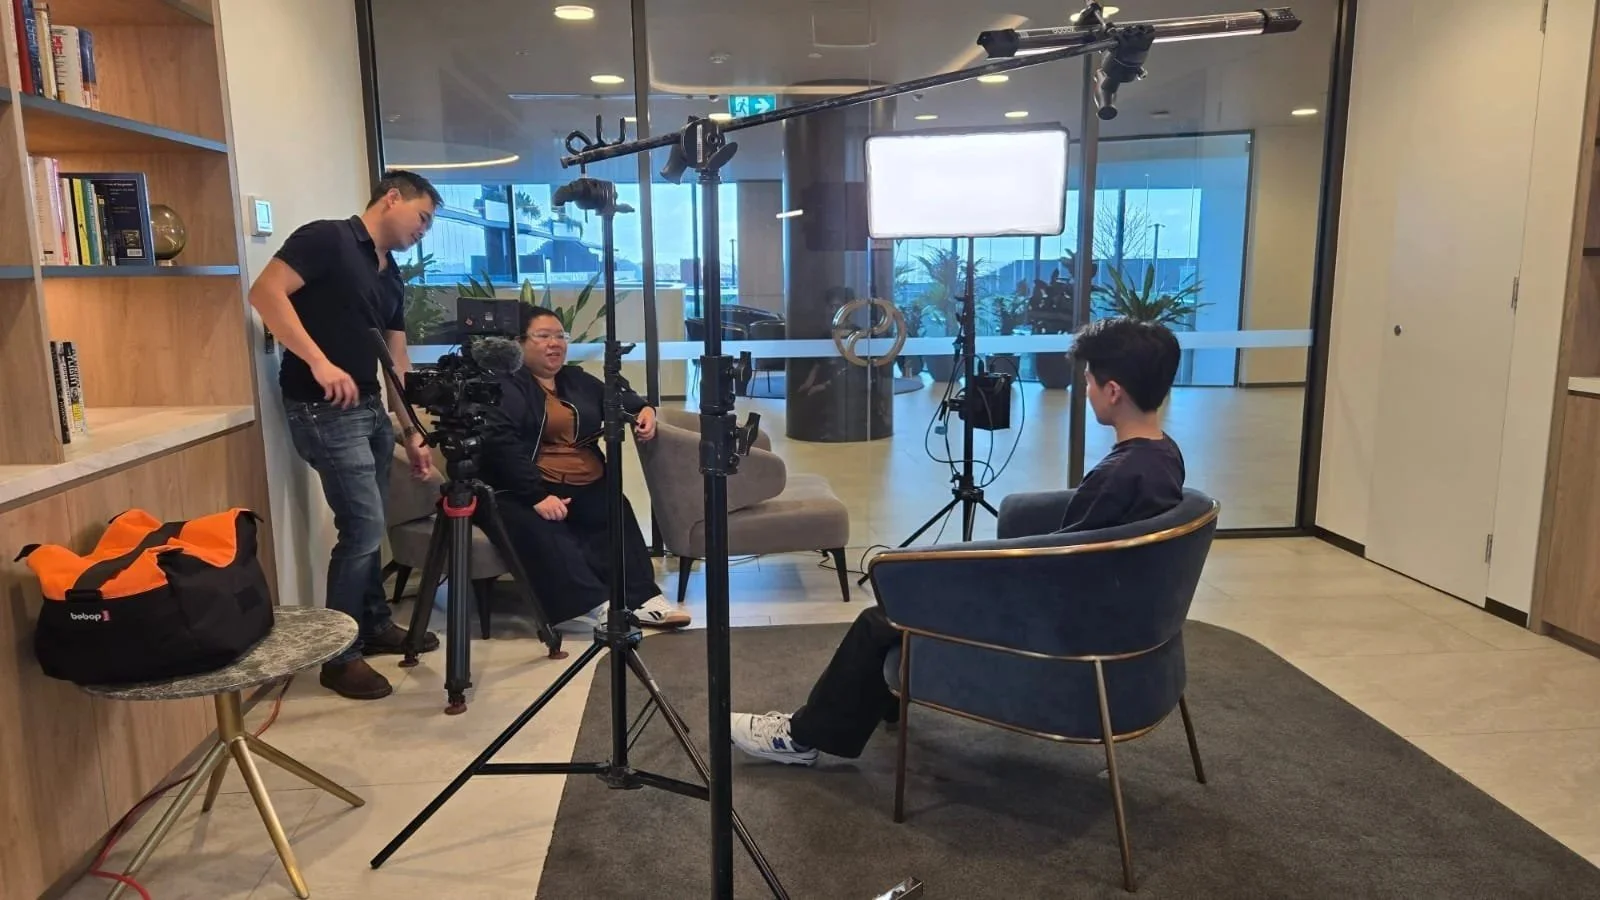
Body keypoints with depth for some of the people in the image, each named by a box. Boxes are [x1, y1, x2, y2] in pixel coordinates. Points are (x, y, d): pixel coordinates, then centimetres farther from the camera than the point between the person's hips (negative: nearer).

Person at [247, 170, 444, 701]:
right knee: (362, 526, -9)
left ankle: (376, 626, 31)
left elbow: (397, 362, 16)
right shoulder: (327, 238, -8)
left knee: (370, 527, 15)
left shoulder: (391, 279, 15)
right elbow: (265, 293, -19)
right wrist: (319, 362, -26)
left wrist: (413, 432, 12)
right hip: (324, 409, -8)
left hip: (370, 408, 9)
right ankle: (339, 655, 3)